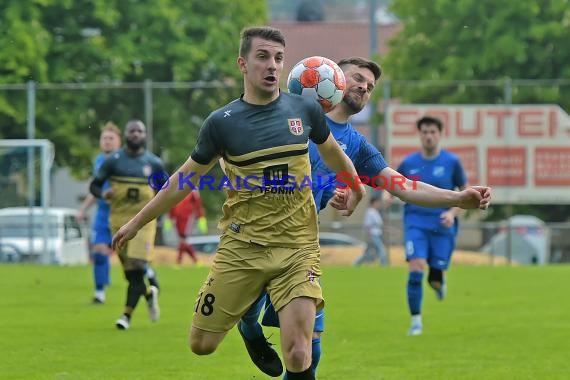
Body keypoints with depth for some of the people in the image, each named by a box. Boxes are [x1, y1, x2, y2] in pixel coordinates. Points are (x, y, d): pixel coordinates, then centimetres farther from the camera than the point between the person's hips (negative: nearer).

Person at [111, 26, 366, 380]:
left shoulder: (306, 109, 0)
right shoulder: (222, 122, -4)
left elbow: (333, 153, 21)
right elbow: (185, 179, 8)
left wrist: (355, 188, 33)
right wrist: (137, 223, 12)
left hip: (297, 247, 0)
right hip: (241, 247, 0)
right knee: (201, 345, 3)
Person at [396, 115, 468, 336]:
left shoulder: (451, 162, 0)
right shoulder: (408, 163, 4)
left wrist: (453, 213, -11)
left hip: (442, 227, 0)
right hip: (416, 223, 0)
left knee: (435, 279, 2)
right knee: (415, 271, -18)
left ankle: (438, 281, 42)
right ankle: (416, 321, -6)